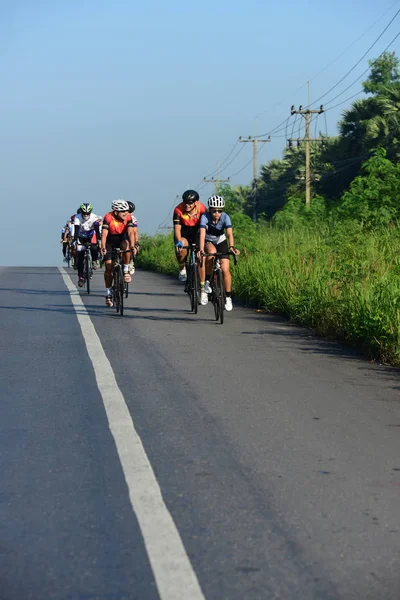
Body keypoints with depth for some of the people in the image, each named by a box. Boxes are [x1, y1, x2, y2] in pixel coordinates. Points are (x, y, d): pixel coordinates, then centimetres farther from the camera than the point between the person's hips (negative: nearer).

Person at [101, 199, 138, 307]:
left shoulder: (128, 217, -20)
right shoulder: (108, 218, -26)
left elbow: (131, 232, -29)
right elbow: (104, 234, -32)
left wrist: (133, 246, -44)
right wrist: (103, 247, -46)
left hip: (121, 239, 1)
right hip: (110, 242, -1)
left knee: (126, 245, -35)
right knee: (109, 267, -8)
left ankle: (126, 270, -17)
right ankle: (108, 293, 4)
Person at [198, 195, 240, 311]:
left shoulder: (225, 217, -24)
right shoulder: (205, 217, -28)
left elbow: (229, 234, -34)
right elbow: (202, 234, -39)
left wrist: (231, 247, -52)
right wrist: (201, 250, -53)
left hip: (221, 242, 1)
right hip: (208, 242, -1)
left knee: (225, 270, -13)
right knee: (212, 252, -36)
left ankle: (228, 297, 2)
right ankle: (207, 281, -18)